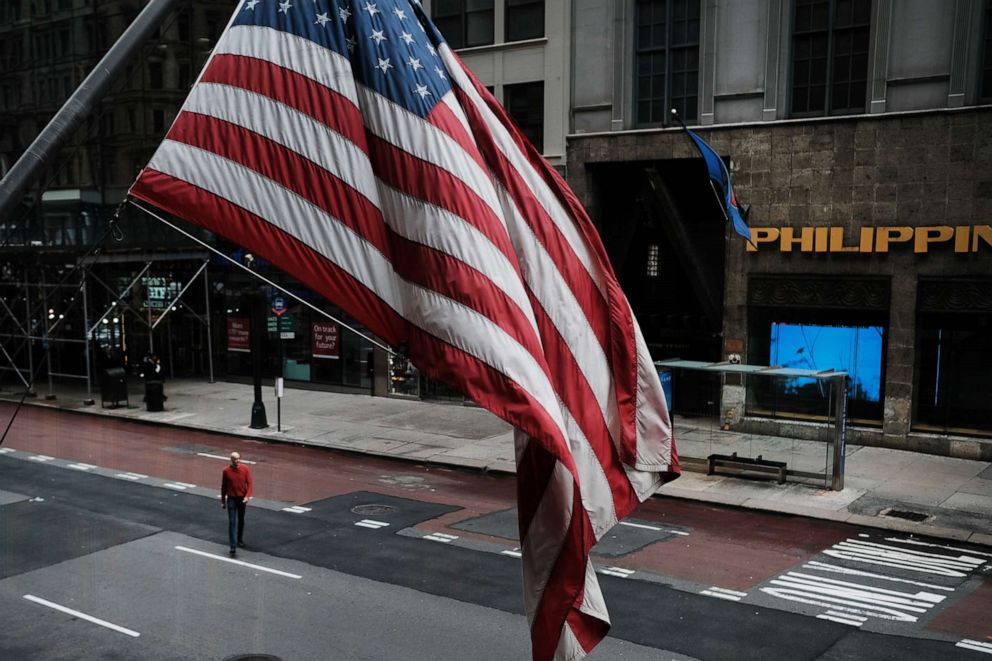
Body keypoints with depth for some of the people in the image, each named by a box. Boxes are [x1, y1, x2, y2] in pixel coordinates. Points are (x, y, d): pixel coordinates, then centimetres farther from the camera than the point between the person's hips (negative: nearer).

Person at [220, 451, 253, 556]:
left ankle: (240, 540, 40)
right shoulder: (226, 470, -8)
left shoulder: (245, 469, -7)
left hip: (242, 499, 2)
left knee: (241, 520, 19)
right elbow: (223, 486, 1)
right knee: (232, 522, -8)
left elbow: (249, 483, -5)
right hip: (231, 499, -2)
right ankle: (233, 547, -11)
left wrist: (247, 496, -19)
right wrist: (223, 501, 5)